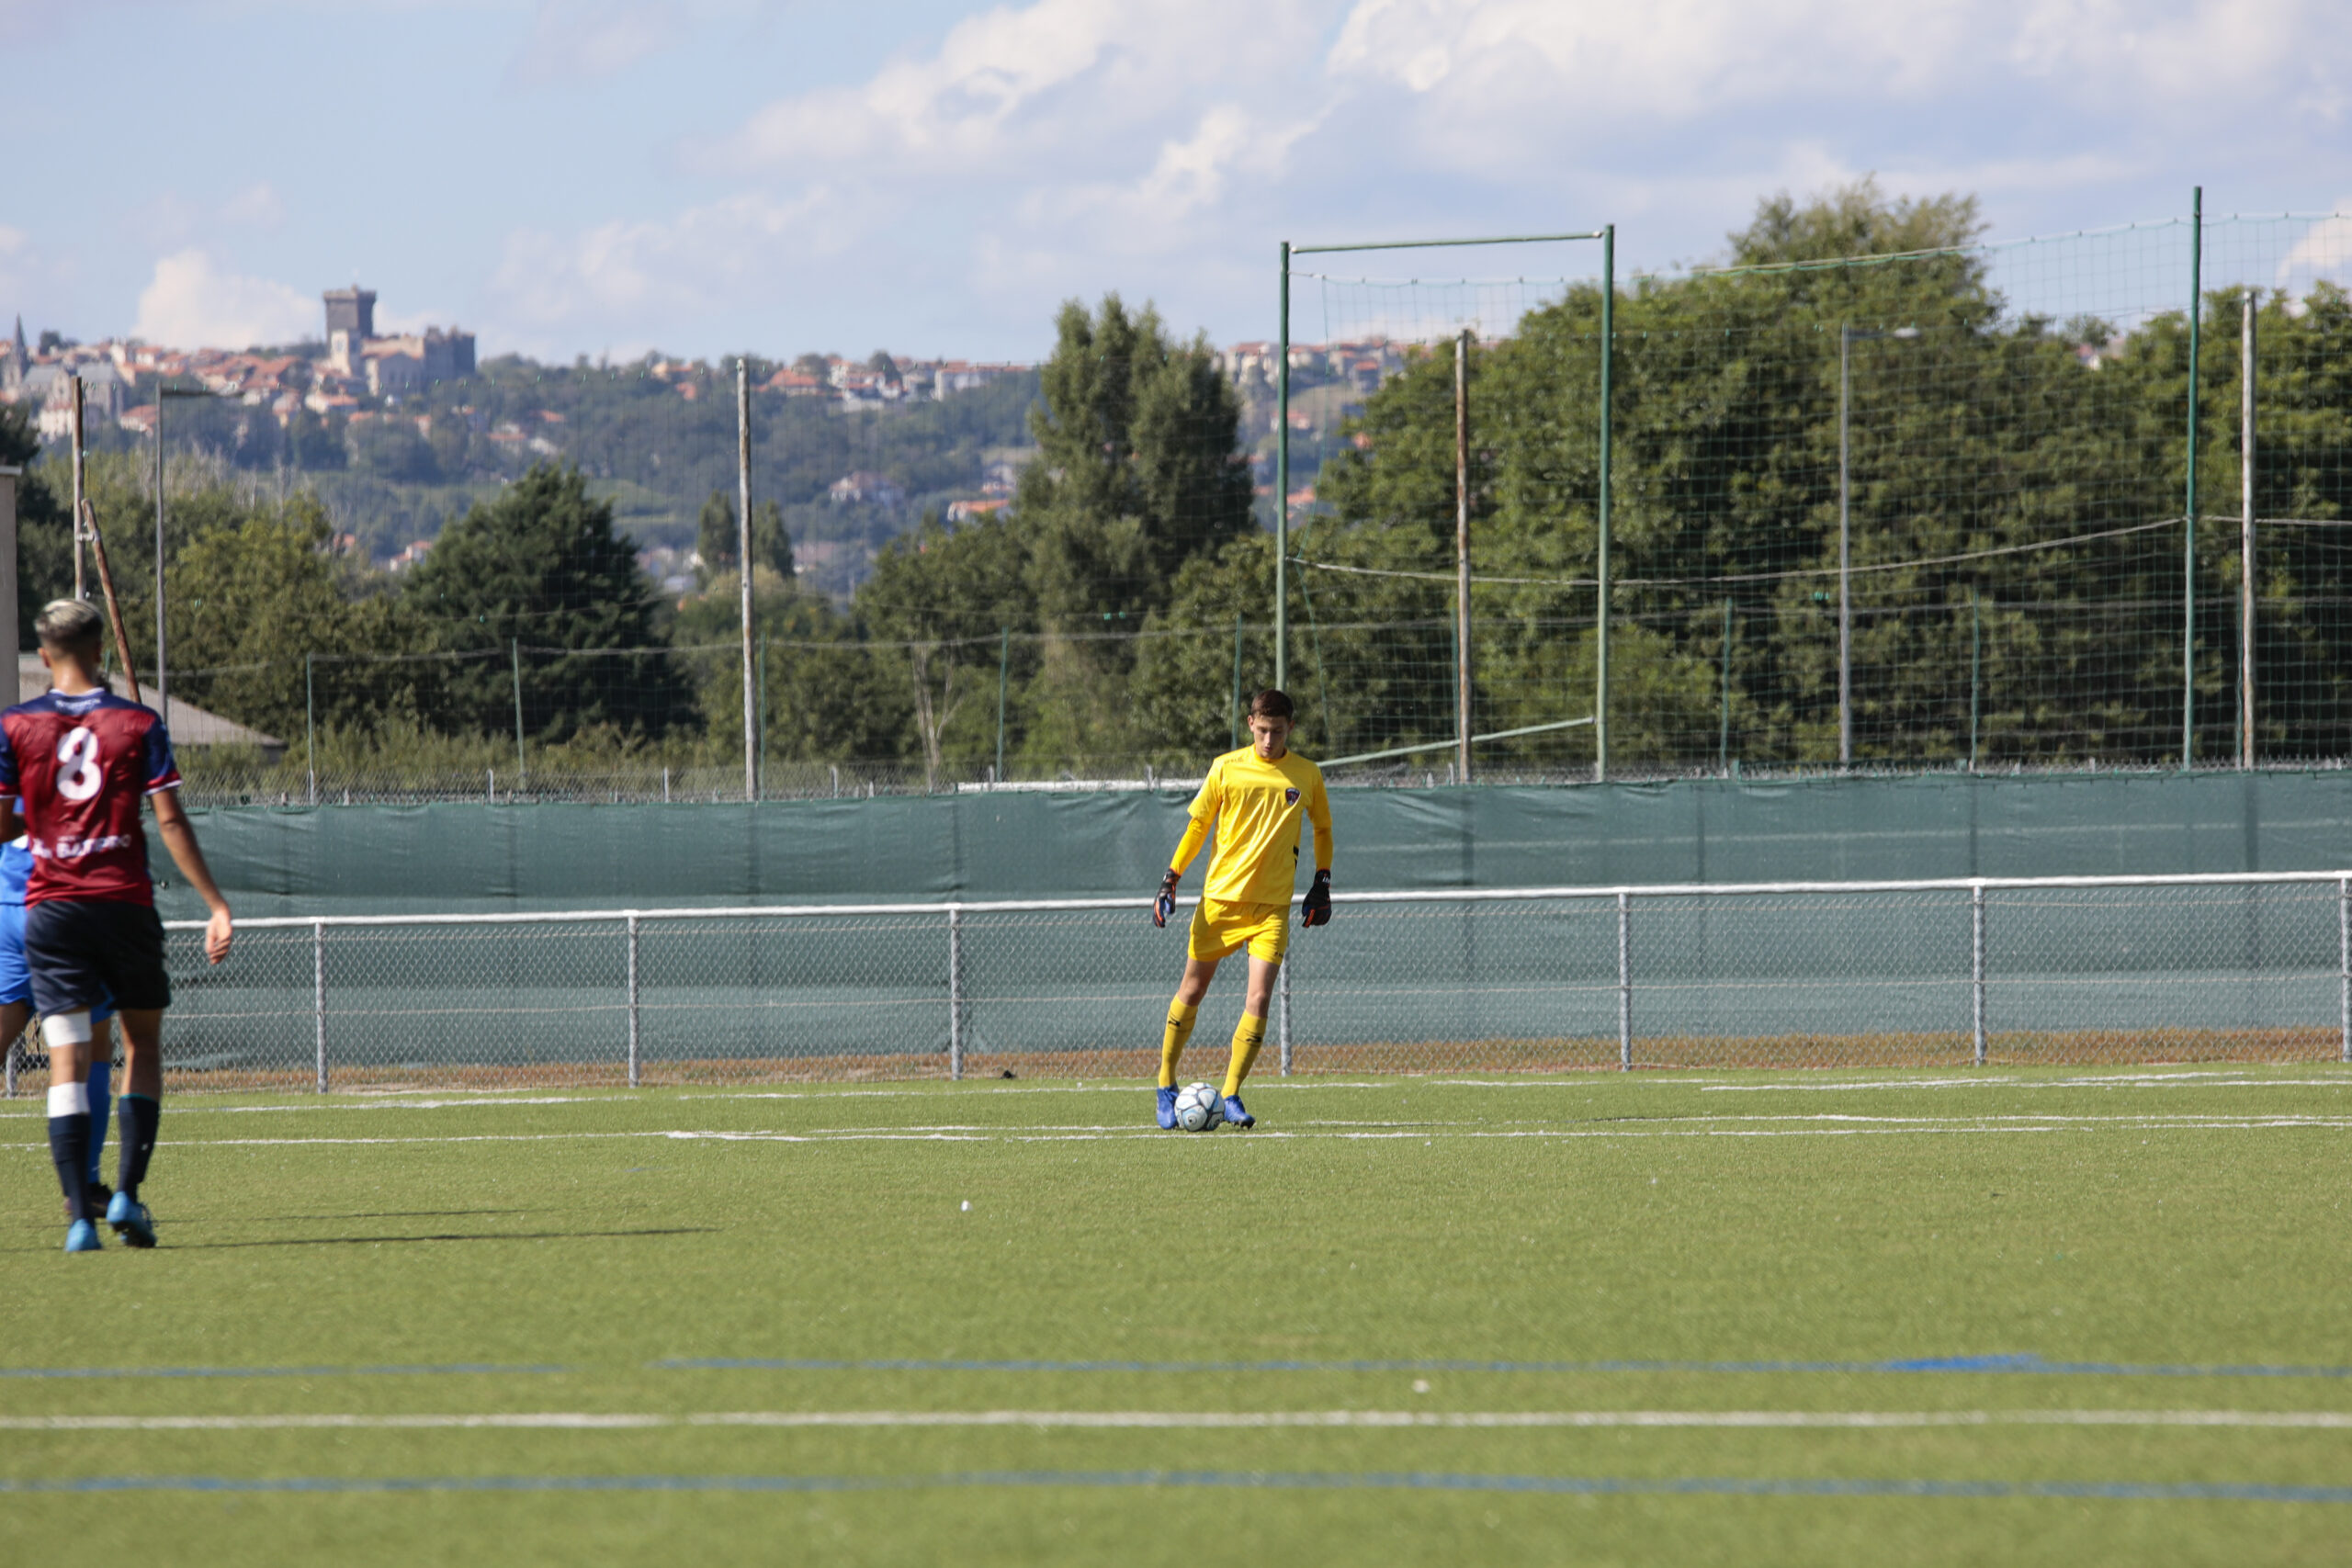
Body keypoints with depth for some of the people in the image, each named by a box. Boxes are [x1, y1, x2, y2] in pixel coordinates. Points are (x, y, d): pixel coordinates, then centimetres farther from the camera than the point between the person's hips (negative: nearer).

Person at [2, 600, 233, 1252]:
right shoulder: (139, 724, 0)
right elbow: (170, 820, -5)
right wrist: (216, 904, -3)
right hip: (125, 900, 0)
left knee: (67, 1060, -1)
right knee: (142, 1043, 15)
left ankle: (80, 1215, -11)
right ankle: (127, 1193, 3)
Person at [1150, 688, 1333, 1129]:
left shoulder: (1306, 775, 3)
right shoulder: (1226, 768, -1)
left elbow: (1322, 828, 19)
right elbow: (1198, 824, 7)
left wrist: (1322, 882, 12)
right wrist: (1171, 880, 1)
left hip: (1273, 906, 0)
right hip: (1219, 896, 0)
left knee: (1259, 998, -13)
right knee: (1193, 989, 7)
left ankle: (1231, 1095, -5)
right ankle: (1166, 1085, 23)